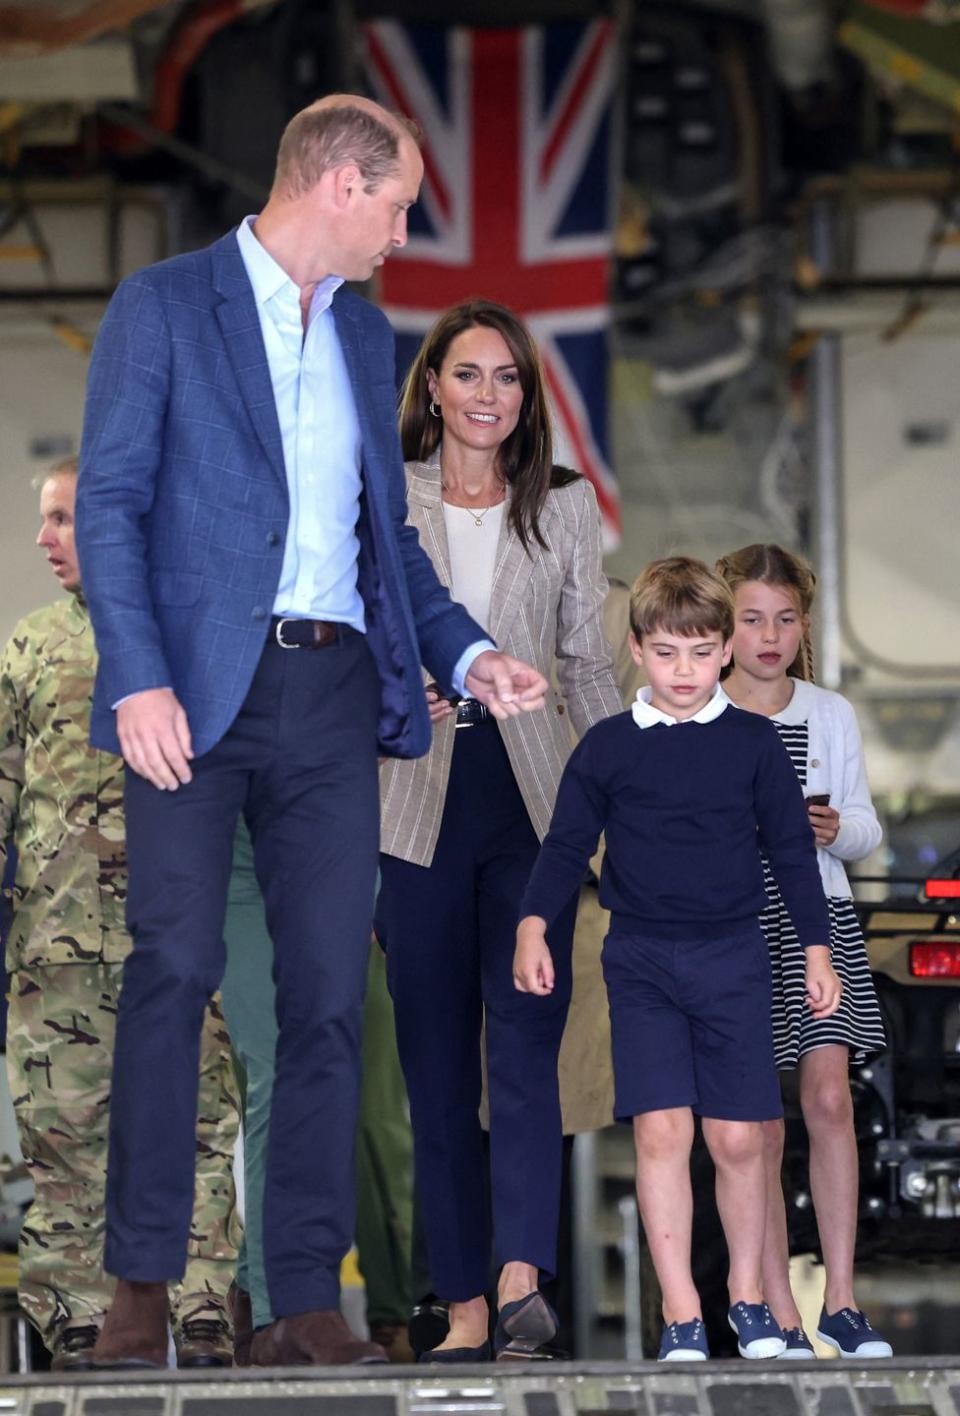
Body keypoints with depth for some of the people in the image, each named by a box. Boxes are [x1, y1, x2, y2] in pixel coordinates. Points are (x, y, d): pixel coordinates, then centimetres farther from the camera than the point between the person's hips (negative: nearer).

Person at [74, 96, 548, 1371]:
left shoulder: (366, 335, 19)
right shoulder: (162, 307, 1)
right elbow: (109, 503, -5)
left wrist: (464, 654, 11)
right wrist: (137, 680, -16)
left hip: (336, 691, 5)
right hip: (198, 689, -5)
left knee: (330, 994, 0)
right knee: (174, 964, -12)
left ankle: (307, 1299, 2)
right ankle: (143, 1279, -3)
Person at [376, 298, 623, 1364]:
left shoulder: (565, 506, 10)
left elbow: (587, 665, 12)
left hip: (532, 804, 0)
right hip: (419, 805, 1)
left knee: (525, 1043, -14)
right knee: (436, 1064, 1)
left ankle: (522, 1276, -26)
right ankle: (464, 1305, 5)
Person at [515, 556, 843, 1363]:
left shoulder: (753, 744, 5)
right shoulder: (607, 749, 4)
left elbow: (792, 850, 10)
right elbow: (568, 845, 6)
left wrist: (818, 951, 7)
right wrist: (534, 926, -8)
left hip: (734, 960, 0)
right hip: (642, 962, 0)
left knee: (738, 1138, 1)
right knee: (661, 1131, -9)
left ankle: (749, 1297, 19)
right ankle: (680, 1312, -4)